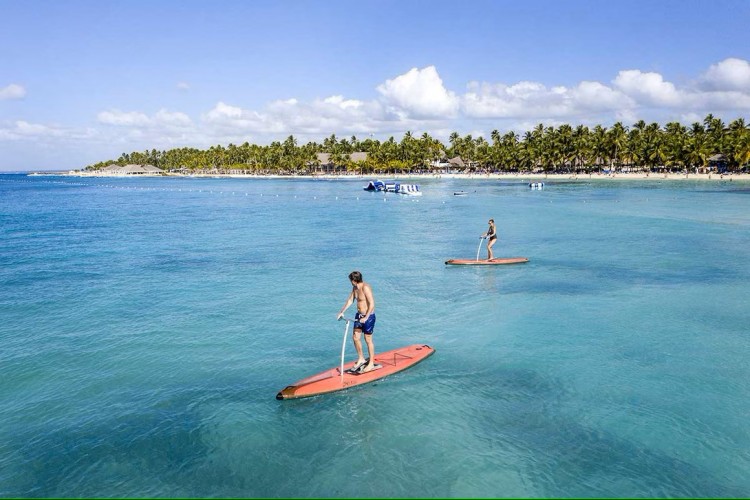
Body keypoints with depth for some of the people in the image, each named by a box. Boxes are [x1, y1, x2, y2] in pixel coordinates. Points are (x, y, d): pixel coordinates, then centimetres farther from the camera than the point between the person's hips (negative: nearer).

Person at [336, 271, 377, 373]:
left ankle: (371, 363, 15)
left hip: (368, 316, -8)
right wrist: (342, 312, 11)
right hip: (359, 315, 8)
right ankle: (361, 359, 28)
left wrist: (366, 317, -28)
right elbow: (350, 300, 16)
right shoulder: (355, 288, 6)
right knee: (355, 338, 10)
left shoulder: (365, 288, -21)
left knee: (368, 340, 2)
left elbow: (372, 304, -25)